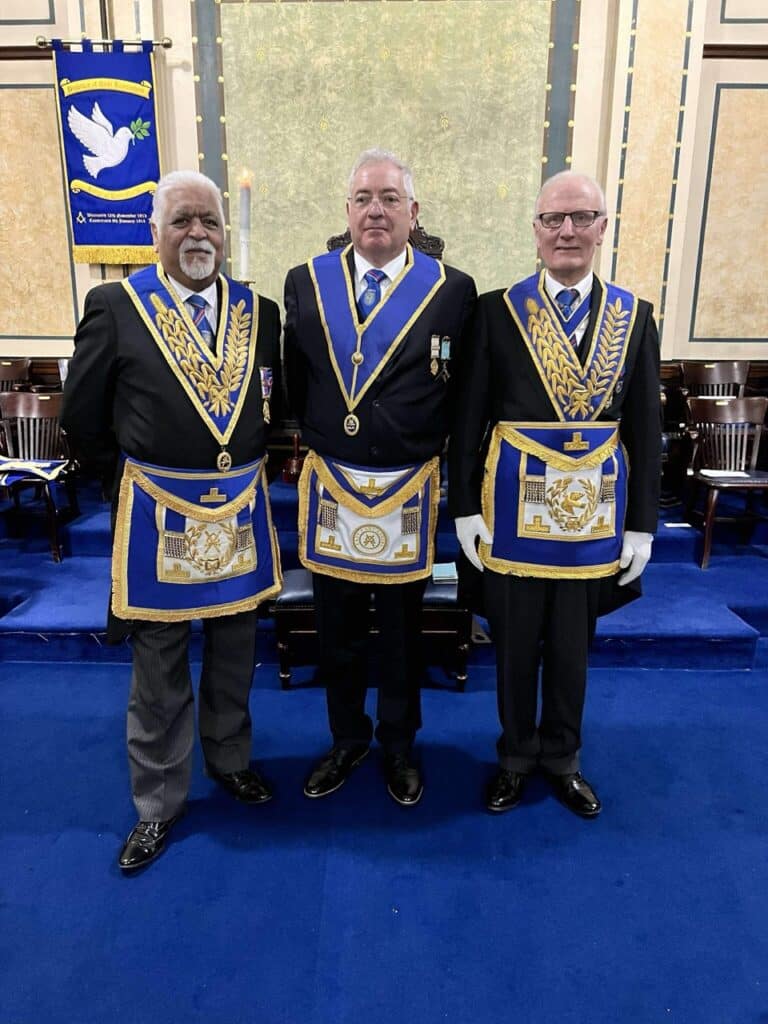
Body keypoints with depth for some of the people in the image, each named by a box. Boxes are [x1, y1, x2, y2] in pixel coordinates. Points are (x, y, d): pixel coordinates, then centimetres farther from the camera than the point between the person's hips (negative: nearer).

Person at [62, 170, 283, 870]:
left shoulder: (259, 310, 4)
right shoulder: (116, 306, -6)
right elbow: (84, 419, 0)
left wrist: (244, 455, 6)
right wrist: (144, 459, 6)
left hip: (242, 506, 3)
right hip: (158, 511, -3)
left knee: (234, 650, 18)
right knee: (159, 667, 10)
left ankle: (230, 759, 42)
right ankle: (159, 800, 30)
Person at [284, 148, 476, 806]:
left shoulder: (453, 290, -4)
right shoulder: (306, 282, 2)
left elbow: (463, 395, 2)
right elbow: (297, 382, 11)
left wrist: (429, 451, 1)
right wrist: (319, 437, 10)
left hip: (409, 491, -1)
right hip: (331, 486, 2)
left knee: (402, 629, 14)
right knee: (337, 628, 15)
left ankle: (400, 745, 36)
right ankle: (347, 740, 37)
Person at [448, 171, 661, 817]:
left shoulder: (634, 316, 4)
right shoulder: (497, 311, -3)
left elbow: (646, 429, 4)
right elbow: (469, 418, -2)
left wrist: (642, 523, 2)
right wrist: (465, 507, -5)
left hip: (596, 507, 2)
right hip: (515, 503, -1)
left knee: (572, 644, 15)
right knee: (515, 642, 12)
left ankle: (562, 757, 37)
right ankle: (517, 755, 35)